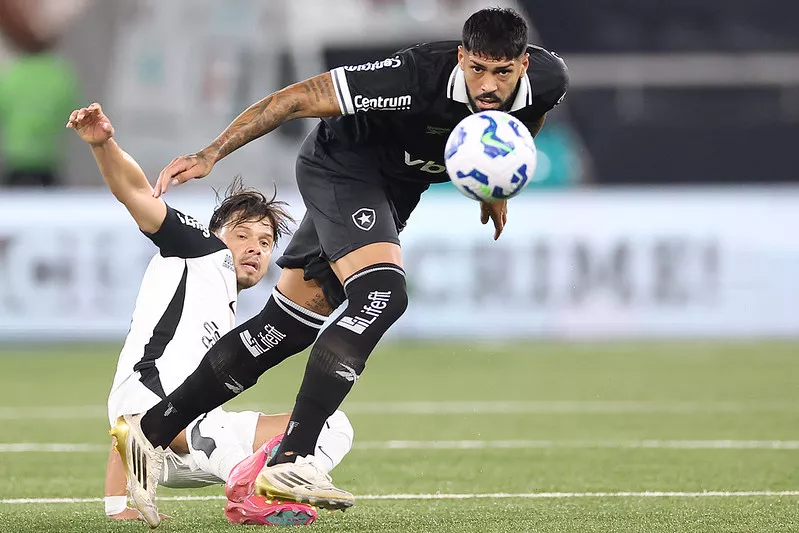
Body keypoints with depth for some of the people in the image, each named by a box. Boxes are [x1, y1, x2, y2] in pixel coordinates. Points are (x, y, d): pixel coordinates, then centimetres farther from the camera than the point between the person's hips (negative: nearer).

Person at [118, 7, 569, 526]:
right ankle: (289, 463, -31)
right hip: (344, 165, -7)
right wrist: (210, 154, -31)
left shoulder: (547, 79, -19)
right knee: (382, 294, -29)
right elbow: (296, 98, -29)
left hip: (396, 186, 7)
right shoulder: (418, 76, -36)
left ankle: (154, 429, 16)